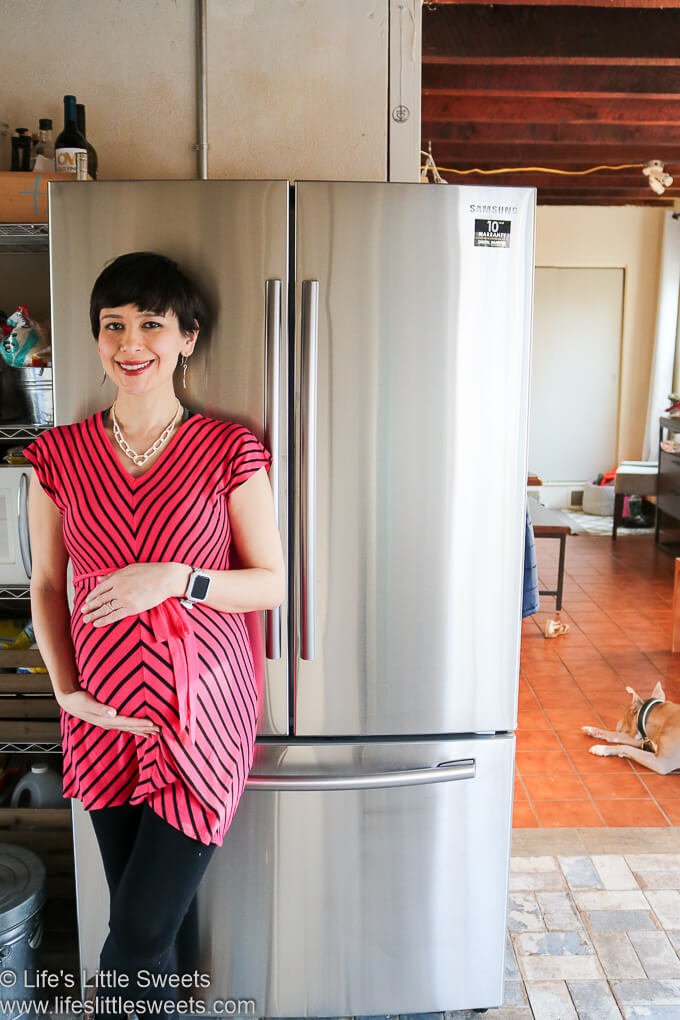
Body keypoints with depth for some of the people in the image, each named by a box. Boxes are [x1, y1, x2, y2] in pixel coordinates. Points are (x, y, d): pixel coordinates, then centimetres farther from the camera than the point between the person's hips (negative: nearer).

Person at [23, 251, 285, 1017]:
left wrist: (174, 579, -19)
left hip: (201, 710, -2)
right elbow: (46, 585, 8)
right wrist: (66, 690, -3)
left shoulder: (229, 452, -7)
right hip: (103, 718, 3)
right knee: (138, 920, 15)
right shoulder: (60, 455, 1)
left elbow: (273, 583, -4)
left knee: (140, 932, -1)